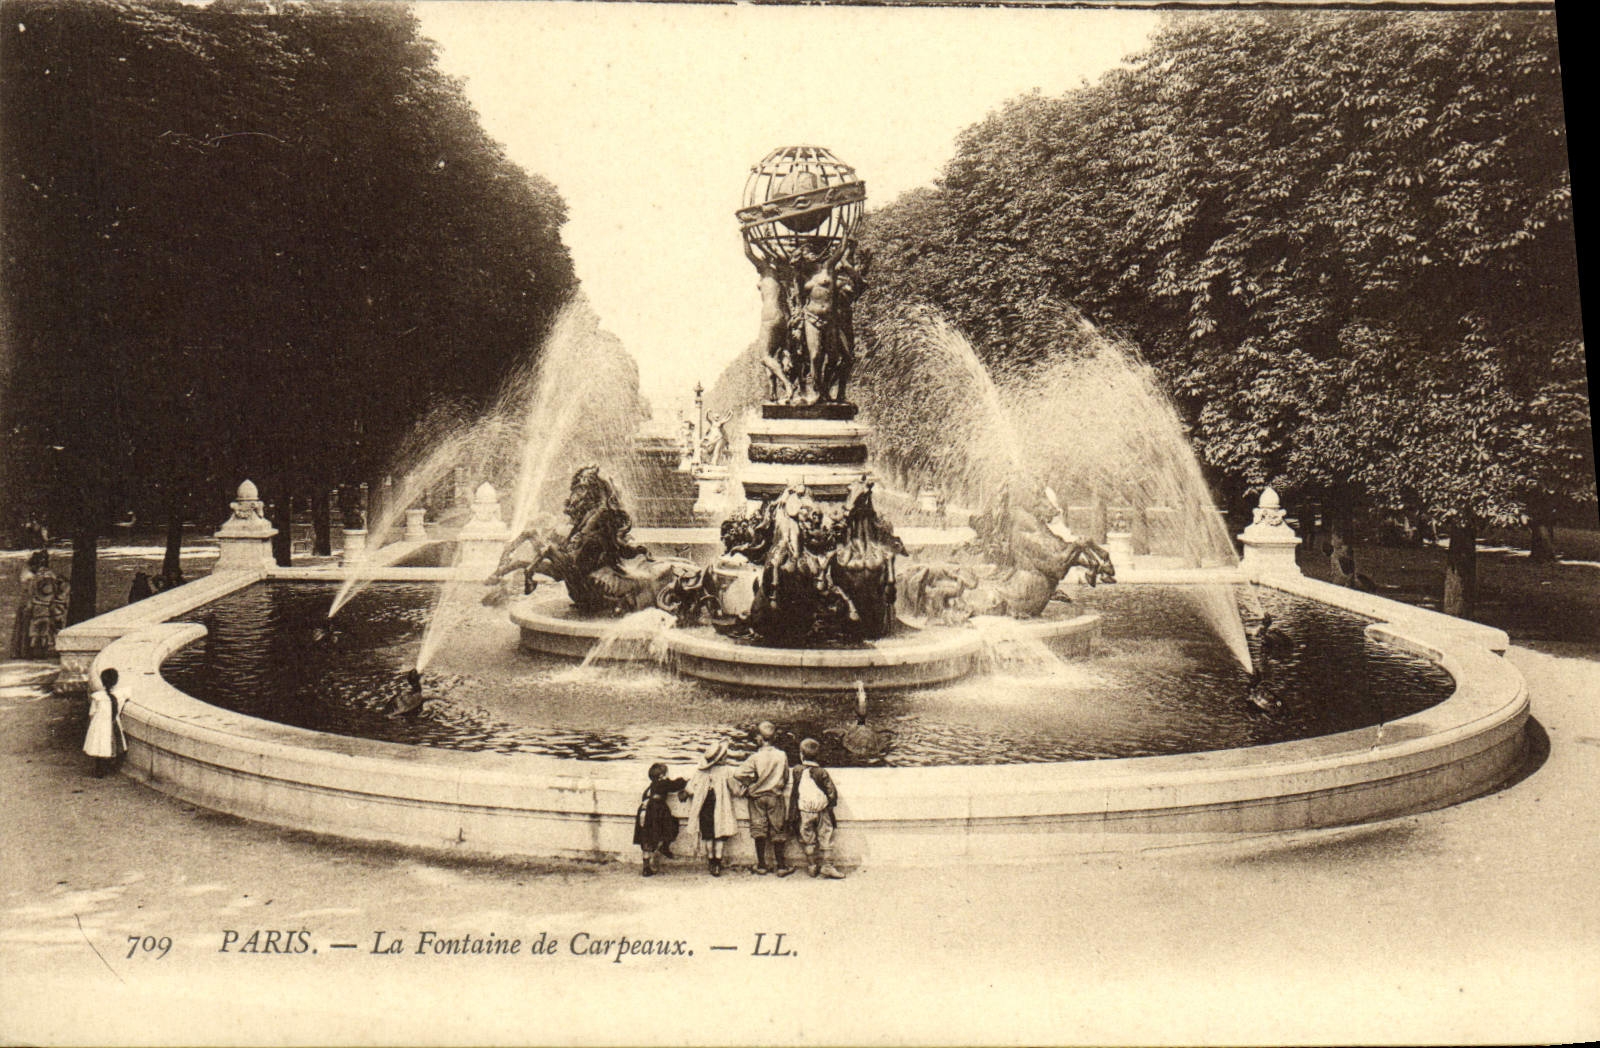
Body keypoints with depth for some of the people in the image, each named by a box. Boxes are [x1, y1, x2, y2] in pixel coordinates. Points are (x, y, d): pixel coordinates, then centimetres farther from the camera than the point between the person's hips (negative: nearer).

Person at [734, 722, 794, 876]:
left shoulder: (755, 757, -13)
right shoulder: (782, 756, -7)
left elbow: (739, 774, -21)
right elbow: (786, 779, 4)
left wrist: (750, 784, -4)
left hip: (758, 797, -1)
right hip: (776, 796, 1)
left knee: (759, 830, 8)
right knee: (777, 830, 7)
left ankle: (761, 865, 13)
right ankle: (781, 865, 10)